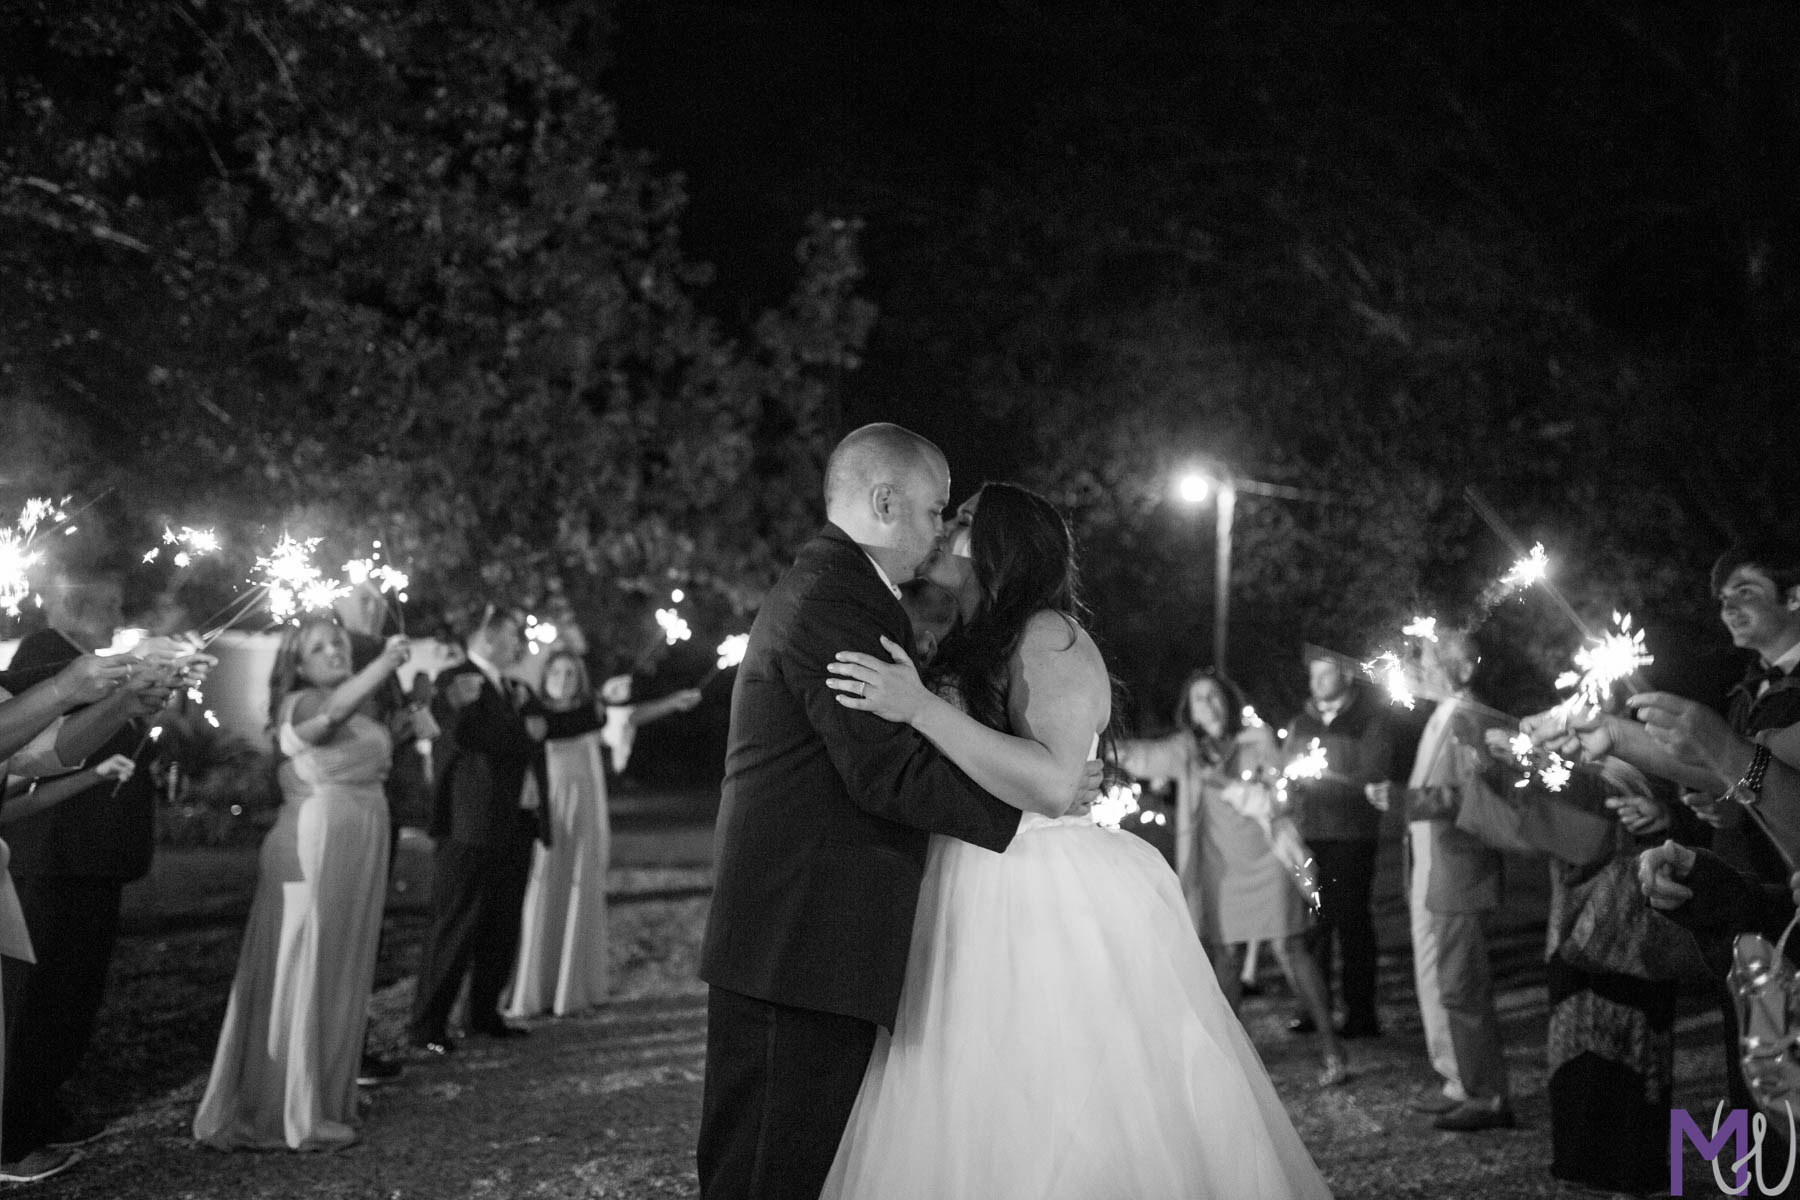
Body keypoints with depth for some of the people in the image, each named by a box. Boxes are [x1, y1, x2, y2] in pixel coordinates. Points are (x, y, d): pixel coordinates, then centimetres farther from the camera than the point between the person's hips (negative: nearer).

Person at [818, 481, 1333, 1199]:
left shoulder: (1049, 635, -9)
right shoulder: (973, 650, 18)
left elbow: (1052, 785, -22)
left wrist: (921, 708, -25)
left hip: (1052, 916, -8)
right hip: (978, 917, 8)